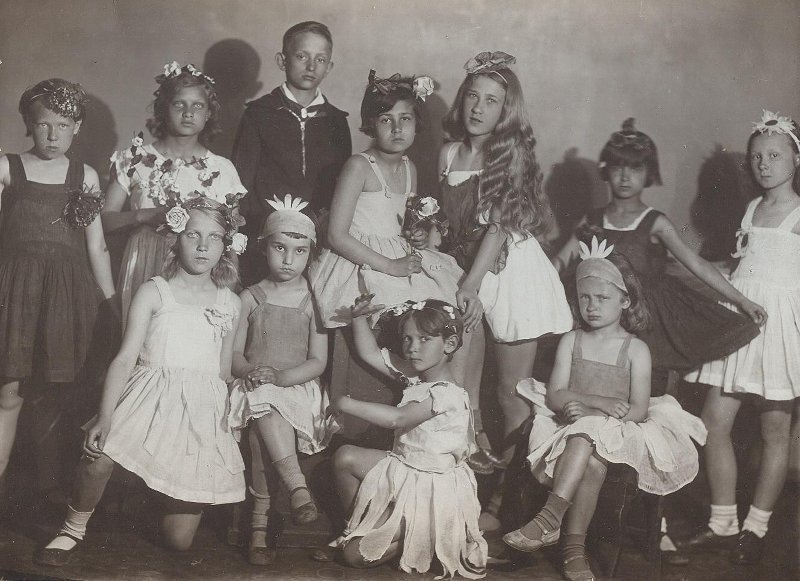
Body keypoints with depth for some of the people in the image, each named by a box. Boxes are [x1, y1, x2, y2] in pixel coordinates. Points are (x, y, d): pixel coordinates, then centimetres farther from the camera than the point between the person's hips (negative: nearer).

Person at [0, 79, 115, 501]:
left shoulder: (85, 177, 10)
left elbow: (96, 245, 11)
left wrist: (113, 303, 9)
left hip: (68, 291, 2)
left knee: (57, 394, 6)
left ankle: (49, 481, 21)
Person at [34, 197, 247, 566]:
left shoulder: (228, 303, 10)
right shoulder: (153, 292, 1)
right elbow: (125, 358, -7)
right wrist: (105, 415, -18)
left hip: (202, 411, 2)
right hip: (152, 399, -2)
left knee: (179, 540, -2)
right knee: (99, 458, -35)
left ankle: (177, 495, 35)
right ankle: (73, 530, -5)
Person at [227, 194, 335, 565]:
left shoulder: (314, 301, 3)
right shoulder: (249, 298, 6)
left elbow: (318, 361, -1)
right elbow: (235, 352, 6)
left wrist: (279, 376, -16)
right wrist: (249, 372, -16)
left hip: (296, 386, -1)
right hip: (256, 390, 1)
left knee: (263, 436, -29)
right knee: (264, 413, -34)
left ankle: (259, 524, -24)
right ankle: (297, 486, -35)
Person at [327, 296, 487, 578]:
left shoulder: (447, 394, -27)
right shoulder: (415, 375, 1)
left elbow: (398, 418, -38)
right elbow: (371, 354, 10)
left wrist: (347, 404, -33)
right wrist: (359, 318, -3)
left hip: (429, 486, -8)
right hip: (403, 466, 9)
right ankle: (355, 526, 19)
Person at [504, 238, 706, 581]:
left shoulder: (635, 349, 3)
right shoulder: (571, 341, 9)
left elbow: (638, 410, -5)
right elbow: (555, 396, -2)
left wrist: (590, 412, -20)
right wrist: (601, 402, -18)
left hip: (617, 433, -1)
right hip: (573, 428, 1)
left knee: (586, 432, -37)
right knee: (592, 462, -34)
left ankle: (550, 517, -42)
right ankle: (574, 548, -37)